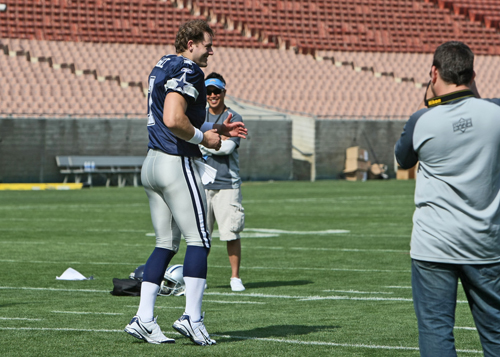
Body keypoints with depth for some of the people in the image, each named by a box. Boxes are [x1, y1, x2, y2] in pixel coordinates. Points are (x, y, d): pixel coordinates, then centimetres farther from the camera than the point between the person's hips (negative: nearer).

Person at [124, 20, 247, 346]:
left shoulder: (162, 68, 18)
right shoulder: (187, 71, -13)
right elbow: (173, 119, -26)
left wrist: (214, 130, 19)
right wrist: (203, 138, -11)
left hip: (153, 162, 9)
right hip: (177, 164, -9)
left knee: (166, 244, 11)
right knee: (198, 240, -3)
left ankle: (144, 319, 6)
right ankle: (192, 317, -9)